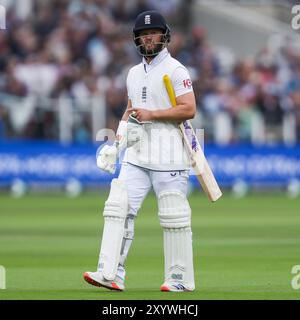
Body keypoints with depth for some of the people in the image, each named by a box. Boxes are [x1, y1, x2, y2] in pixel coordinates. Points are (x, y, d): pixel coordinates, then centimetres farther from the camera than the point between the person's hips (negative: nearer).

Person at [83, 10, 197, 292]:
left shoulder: (175, 70, -4)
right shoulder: (134, 73, 18)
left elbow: (189, 109, -12)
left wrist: (151, 114, -16)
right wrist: (119, 136, 11)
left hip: (167, 155, -7)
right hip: (136, 153, 7)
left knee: (173, 216, -4)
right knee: (119, 207, -5)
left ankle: (181, 278, 4)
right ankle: (111, 275, -10)